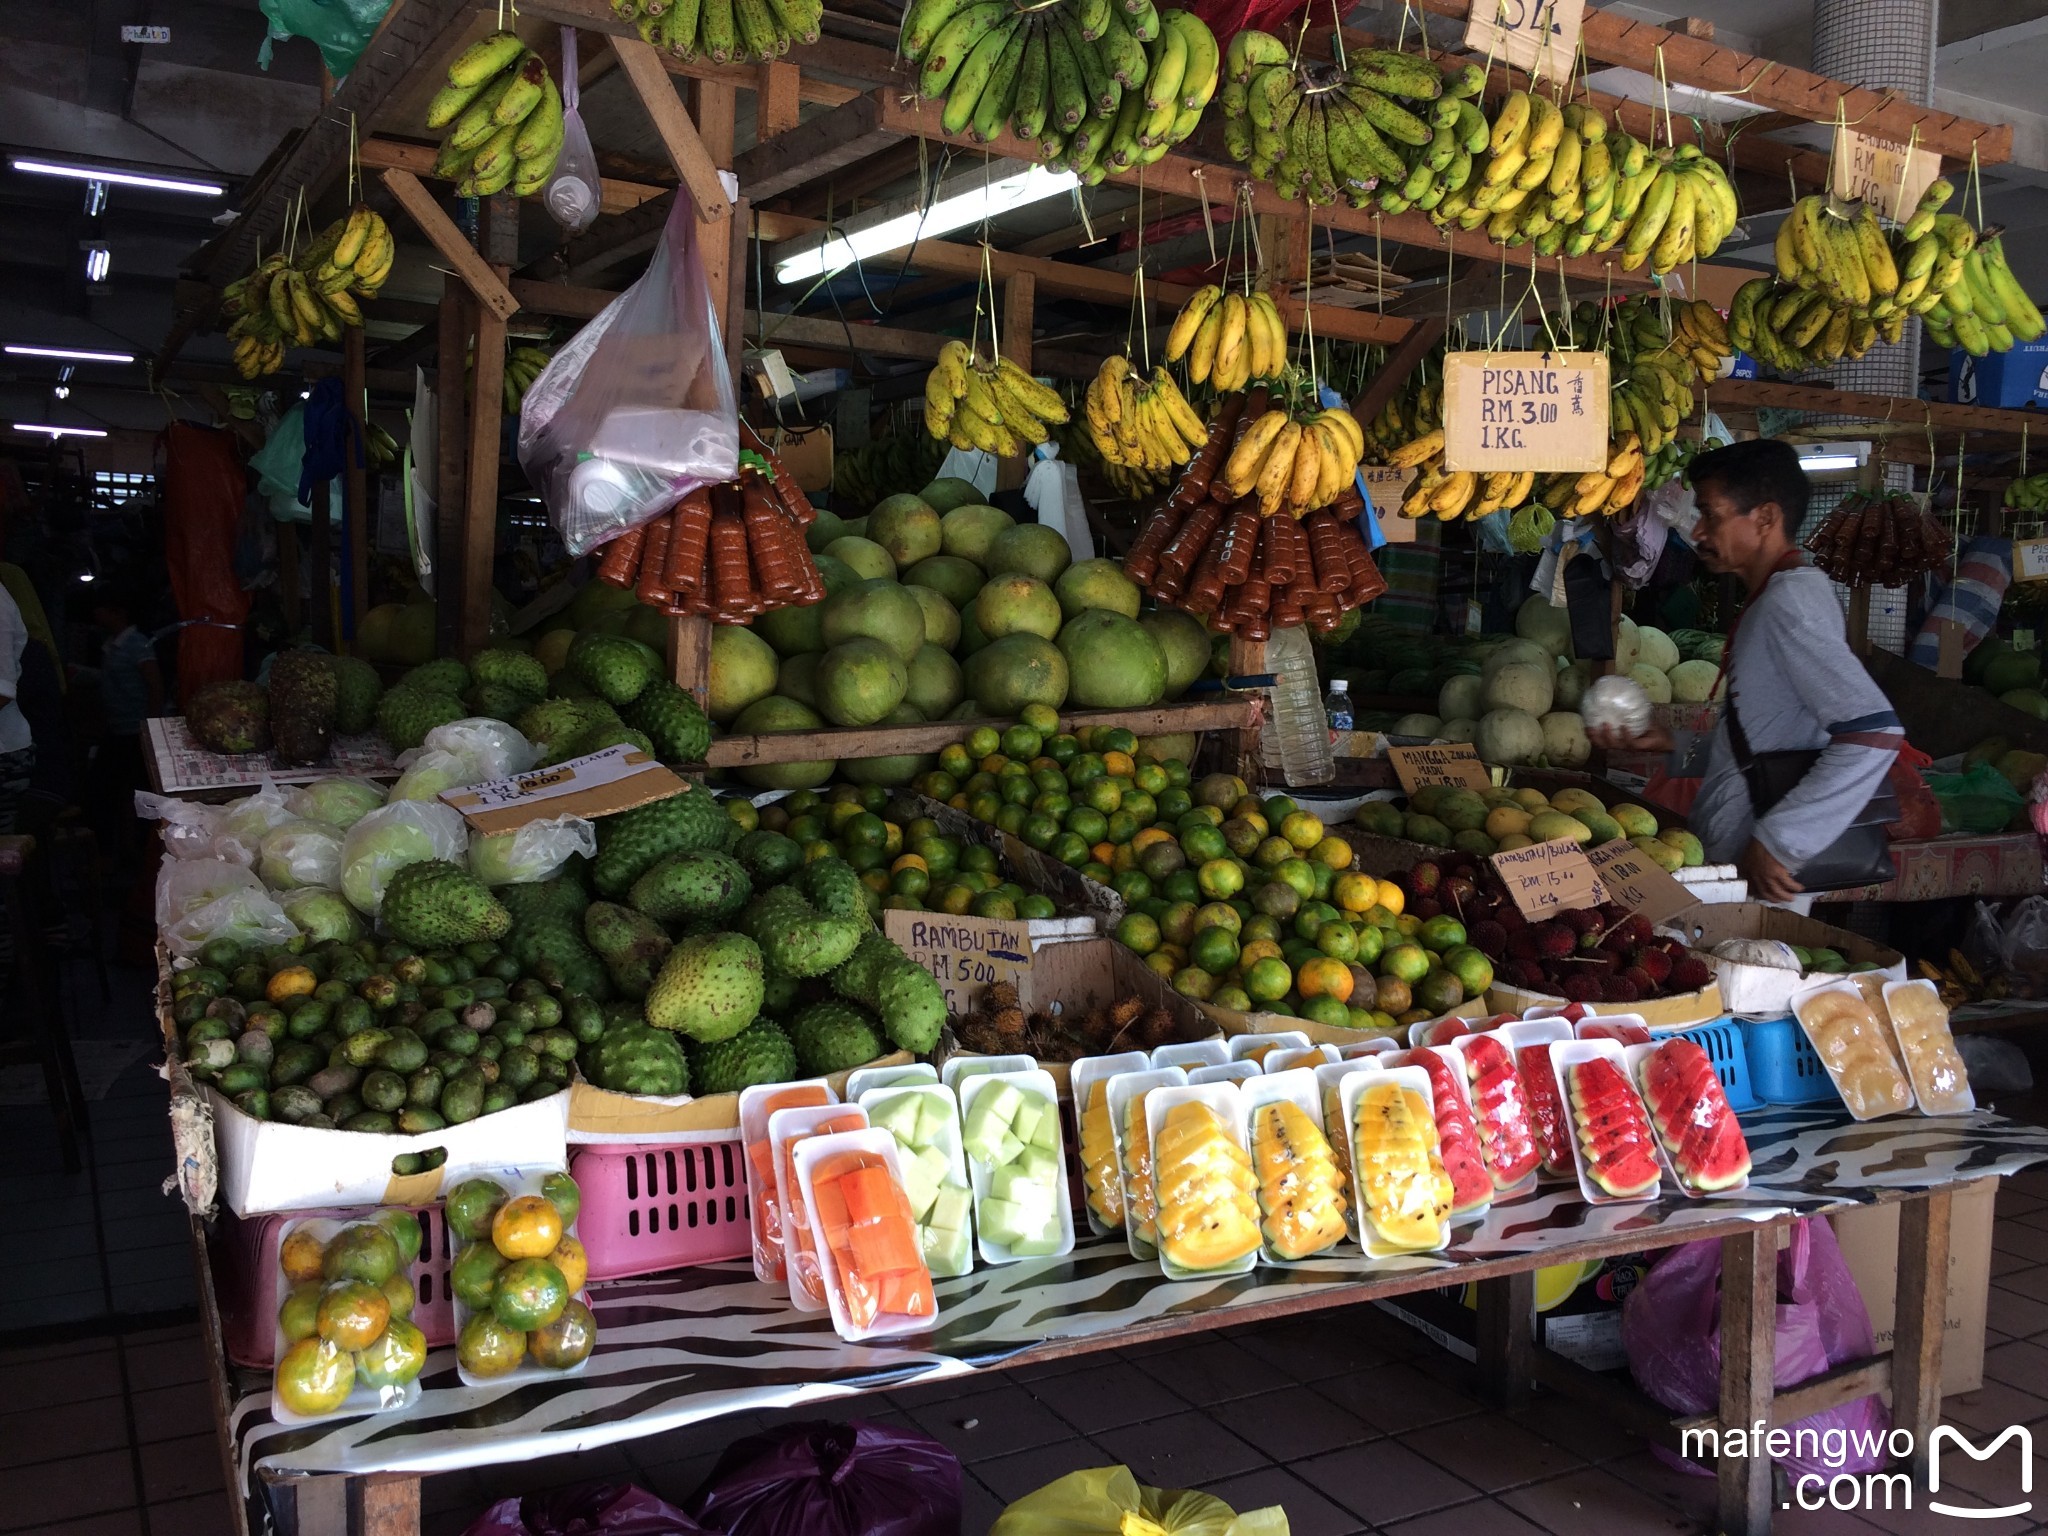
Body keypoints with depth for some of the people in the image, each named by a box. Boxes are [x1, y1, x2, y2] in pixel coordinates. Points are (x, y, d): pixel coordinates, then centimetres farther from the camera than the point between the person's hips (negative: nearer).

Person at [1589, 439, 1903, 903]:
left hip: (1759, 873, -9)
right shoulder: (1772, 598, 15)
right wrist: (1673, 744, 12)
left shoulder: (1790, 600, -16)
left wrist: (1777, 842, -25)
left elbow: (1874, 733, -27)